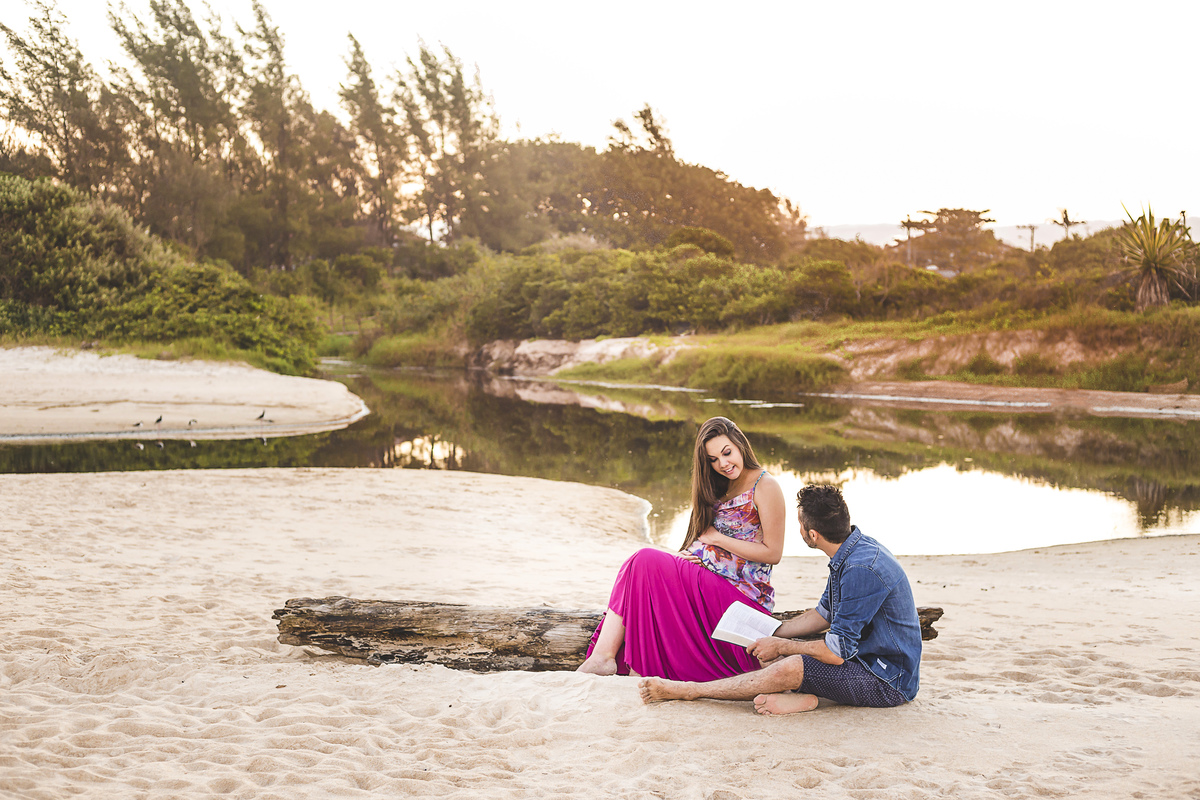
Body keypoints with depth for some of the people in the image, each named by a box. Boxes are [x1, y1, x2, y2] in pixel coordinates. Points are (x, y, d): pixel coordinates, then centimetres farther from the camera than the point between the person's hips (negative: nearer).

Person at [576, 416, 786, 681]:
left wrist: (716, 538, -9)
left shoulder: (765, 487, -6)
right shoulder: (723, 488, 19)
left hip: (741, 595, -8)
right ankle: (603, 655, -26)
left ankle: (604, 655, -20)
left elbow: (773, 553, -12)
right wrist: (688, 554, -8)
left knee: (646, 562, -20)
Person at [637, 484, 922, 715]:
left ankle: (689, 690, -13)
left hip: (891, 682, -10)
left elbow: (836, 651, -26)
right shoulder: (850, 551, 5)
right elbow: (824, 614, 18)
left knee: (789, 667, -25)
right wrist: (771, 633, 10)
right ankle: (798, 695, -20)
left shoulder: (862, 569, -28)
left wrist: (780, 646, -12)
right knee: (767, 652, 6)